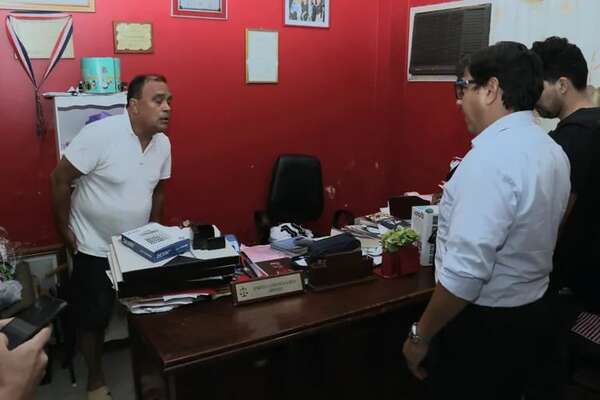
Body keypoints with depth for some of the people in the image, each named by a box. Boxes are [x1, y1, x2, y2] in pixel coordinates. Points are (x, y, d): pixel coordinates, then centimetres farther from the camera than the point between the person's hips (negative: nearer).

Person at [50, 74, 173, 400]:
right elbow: (60, 179, -16)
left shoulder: (163, 143, -4)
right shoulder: (100, 134, -24)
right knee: (94, 318, 9)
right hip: (95, 248, -5)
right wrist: (65, 229, -11)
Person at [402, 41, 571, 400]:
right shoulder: (552, 151, 4)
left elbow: (465, 269, -29)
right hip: (530, 317, 9)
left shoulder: (492, 156, -26)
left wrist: (420, 335, -18)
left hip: (483, 327, -8)